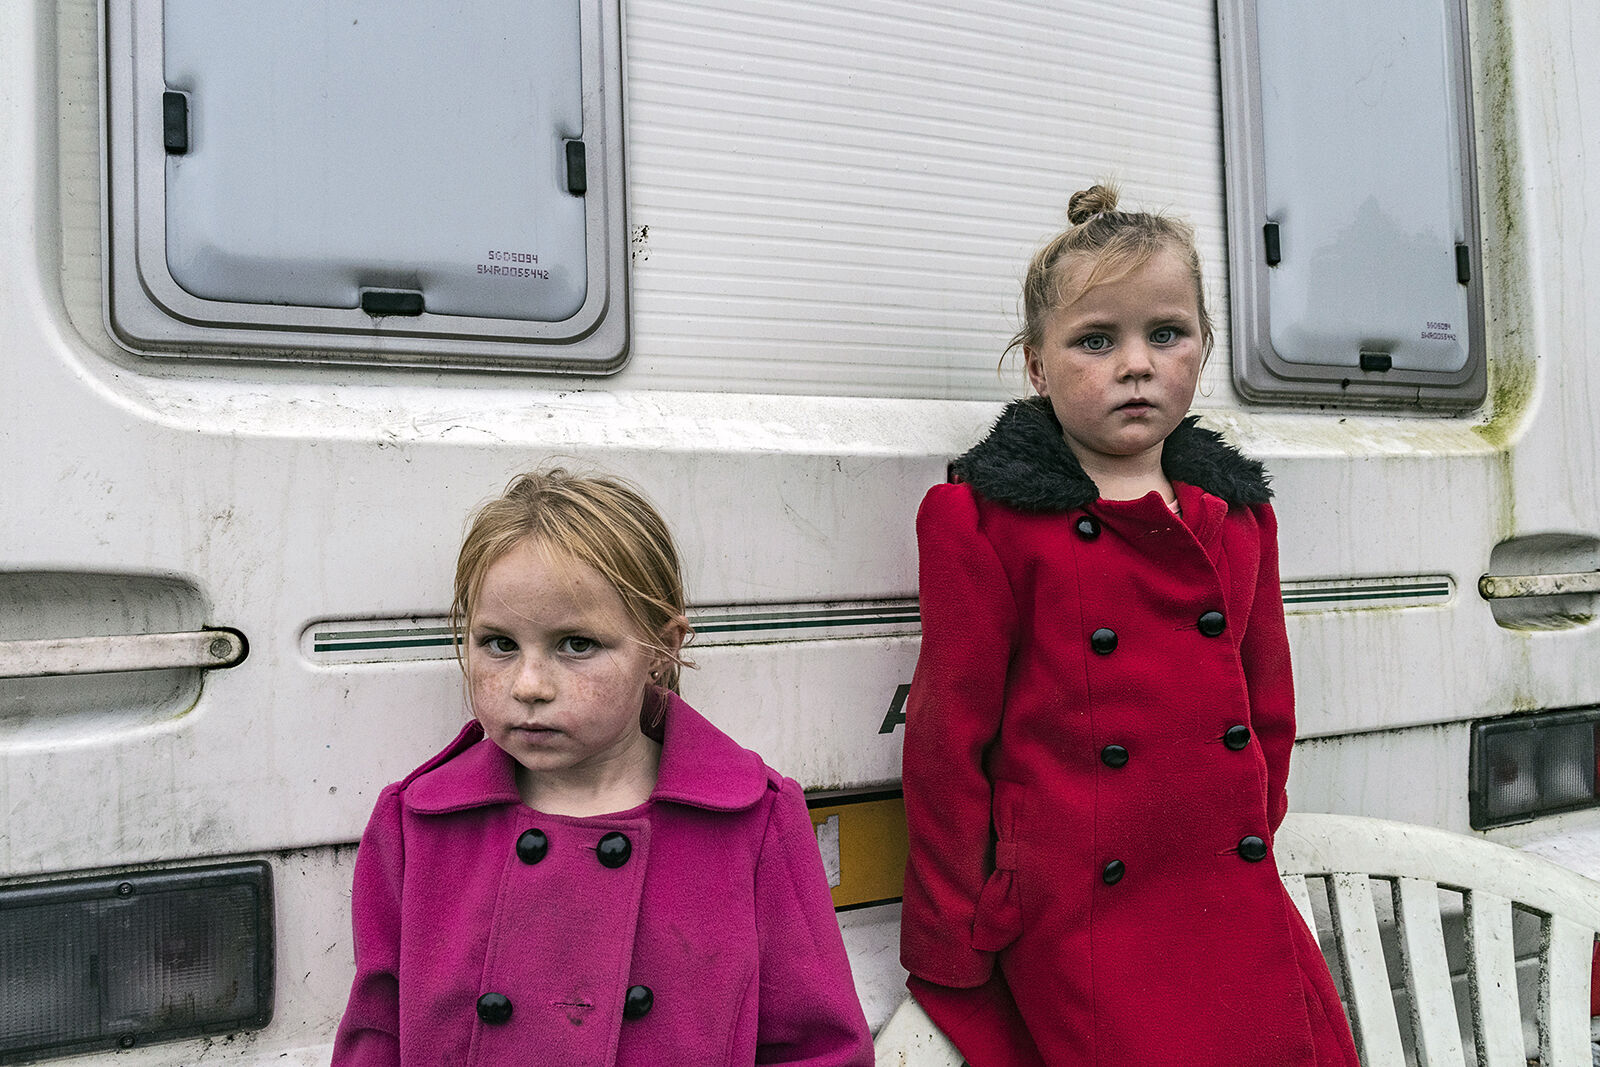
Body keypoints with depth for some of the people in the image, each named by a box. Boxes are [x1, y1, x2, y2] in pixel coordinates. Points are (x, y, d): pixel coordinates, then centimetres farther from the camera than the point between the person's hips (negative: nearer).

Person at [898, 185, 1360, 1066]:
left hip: (1239, 913, 5)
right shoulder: (984, 519, -7)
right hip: (1082, 924, -5)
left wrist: (1245, 861, 14)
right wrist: (951, 948, -3)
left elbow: (1268, 711, 17)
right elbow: (950, 733, -6)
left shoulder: (1237, 513, 10)